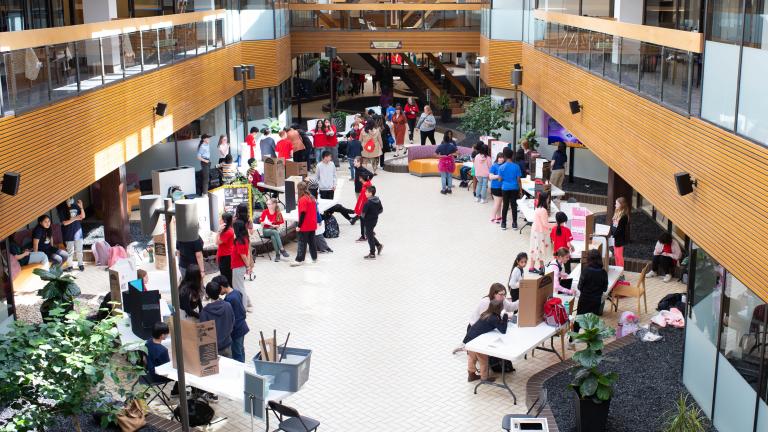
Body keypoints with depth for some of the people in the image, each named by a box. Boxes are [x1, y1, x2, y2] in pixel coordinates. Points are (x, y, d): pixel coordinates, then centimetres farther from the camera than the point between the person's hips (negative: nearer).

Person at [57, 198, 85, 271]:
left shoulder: (75, 206, 2)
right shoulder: (61, 209, -10)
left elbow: (83, 216, 2)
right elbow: (64, 223, -15)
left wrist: (81, 207, -12)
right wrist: (75, 218, -24)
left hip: (78, 232, 4)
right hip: (69, 233, -4)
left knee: (79, 250, 11)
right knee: (70, 251, 3)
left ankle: (80, 264, 23)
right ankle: (70, 265, 16)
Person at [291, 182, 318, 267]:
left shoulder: (302, 199, -17)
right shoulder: (311, 198, 7)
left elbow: (303, 213, -21)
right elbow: (315, 211, 13)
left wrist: (299, 226, -18)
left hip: (305, 226, -8)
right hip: (312, 225, 8)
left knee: (302, 243, -3)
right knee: (311, 241, 17)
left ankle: (299, 260, -2)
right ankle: (314, 258, 24)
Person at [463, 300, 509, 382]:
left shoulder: (487, 314, 5)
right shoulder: (494, 318, -18)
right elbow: (503, 330, -17)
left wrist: (504, 320, 7)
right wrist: (505, 316, -13)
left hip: (469, 337, 8)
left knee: (472, 357, 26)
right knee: (483, 359, 13)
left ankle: (471, 374, 42)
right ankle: (484, 377, 26)